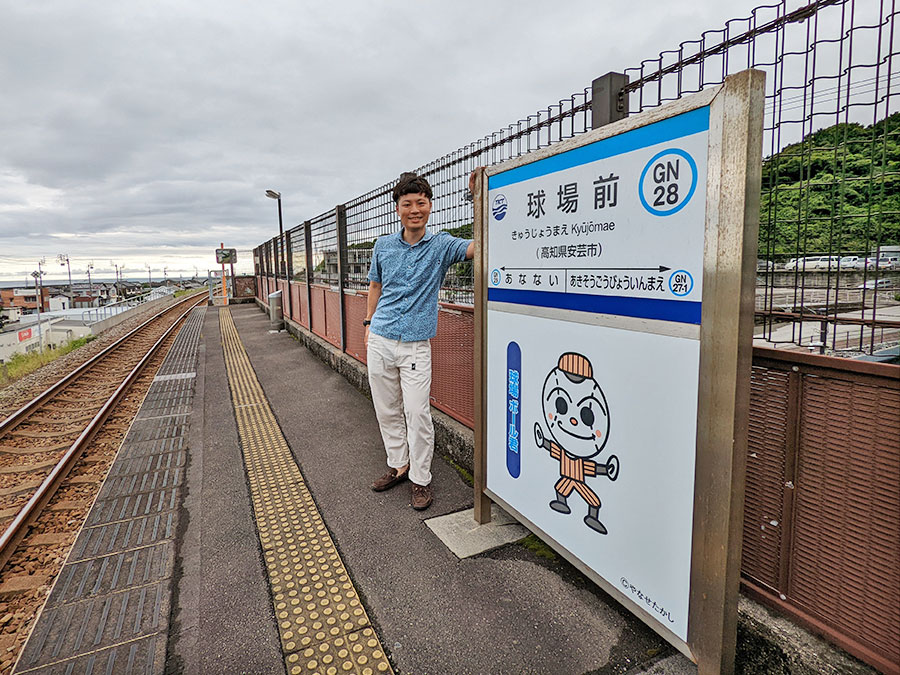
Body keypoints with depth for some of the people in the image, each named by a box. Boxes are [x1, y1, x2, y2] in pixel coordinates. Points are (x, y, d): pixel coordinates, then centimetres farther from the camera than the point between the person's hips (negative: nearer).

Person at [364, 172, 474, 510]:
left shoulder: (441, 245, -3)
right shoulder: (383, 245, 7)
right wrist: (368, 323, 16)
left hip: (415, 344, -4)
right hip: (380, 340, 4)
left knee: (417, 413, -3)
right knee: (386, 410, 13)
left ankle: (421, 479, 15)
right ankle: (398, 465, 31)